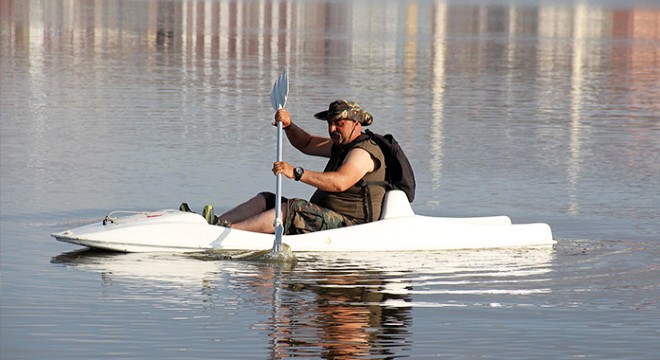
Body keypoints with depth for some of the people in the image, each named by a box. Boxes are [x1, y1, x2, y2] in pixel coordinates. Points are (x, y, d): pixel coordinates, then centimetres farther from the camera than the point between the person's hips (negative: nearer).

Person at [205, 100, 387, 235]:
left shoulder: (363, 151, -14)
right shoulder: (342, 145, 18)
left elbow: (340, 182, -32)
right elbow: (305, 144, 25)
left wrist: (296, 173, -38)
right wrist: (288, 125, 2)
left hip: (348, 226, -11)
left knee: (295, 208, -32)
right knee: (266, 200, 3)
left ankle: (227, 230, -41)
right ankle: (217, 223, -14)